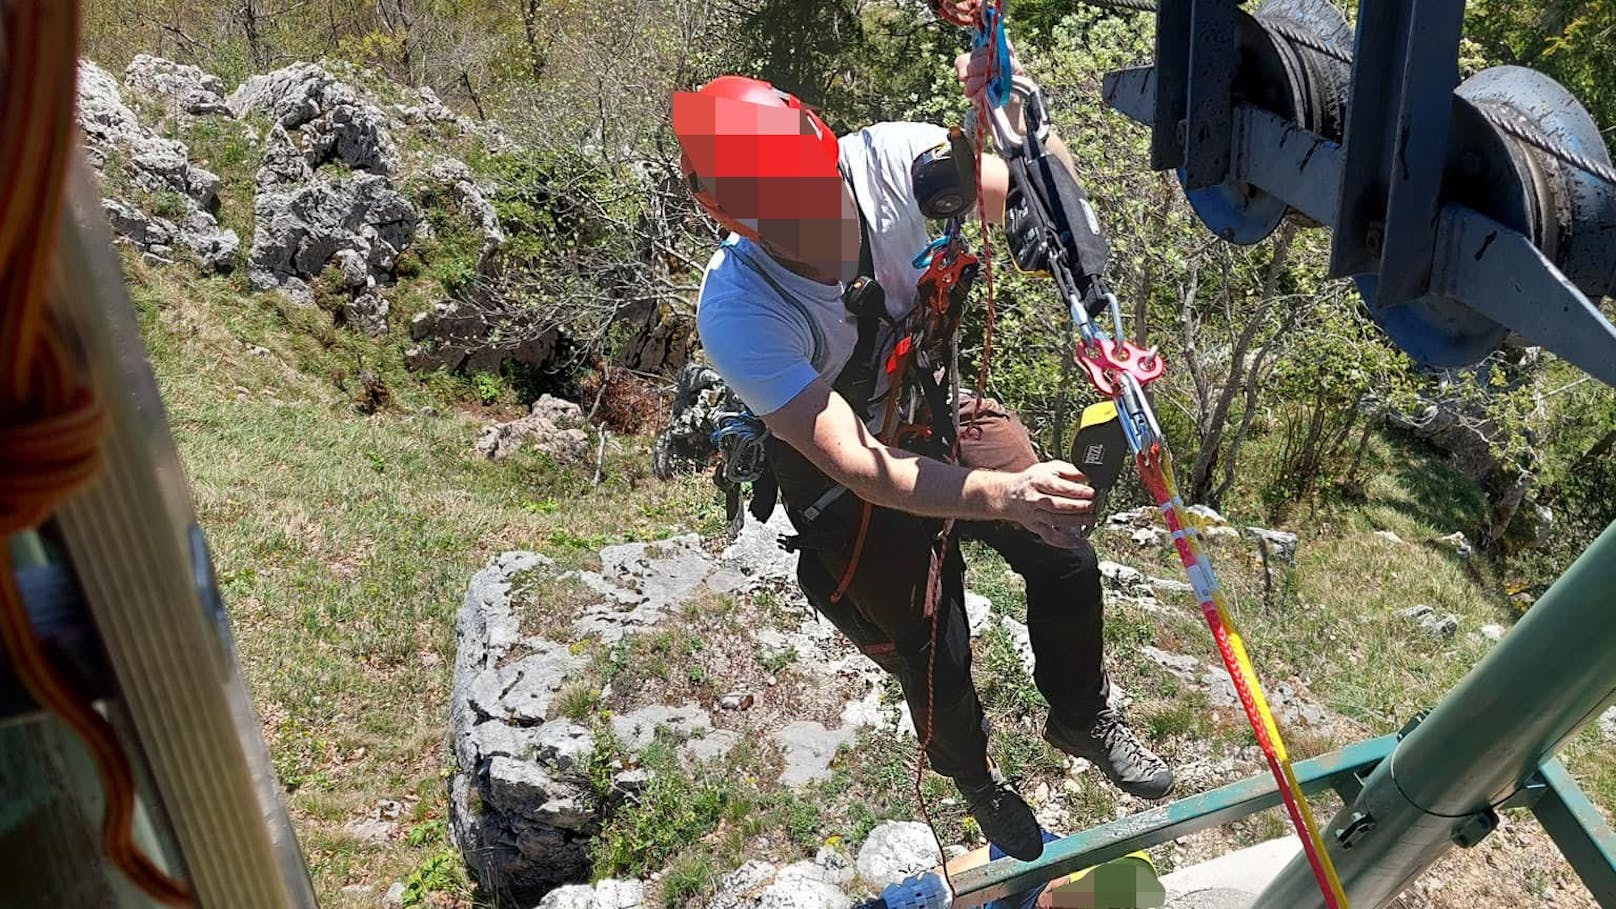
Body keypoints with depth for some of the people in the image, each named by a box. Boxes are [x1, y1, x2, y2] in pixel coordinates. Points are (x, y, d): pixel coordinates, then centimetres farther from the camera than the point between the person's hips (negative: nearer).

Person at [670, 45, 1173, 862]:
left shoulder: (889, 158, -28)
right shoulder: (738, 312, -36)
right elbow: (857, 466, -39)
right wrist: (1003, 493, -51)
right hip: (845, 473, -3)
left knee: (1067, 560, 0)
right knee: (932, 654, 5)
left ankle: (1083, 720, 34)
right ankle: (973, 779, 43)